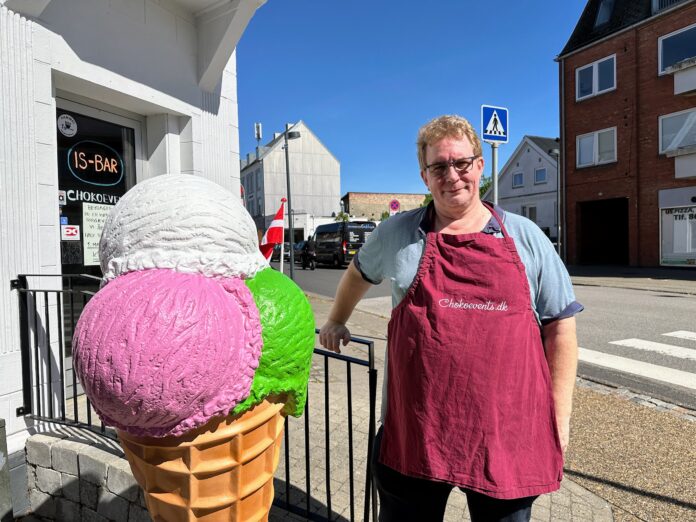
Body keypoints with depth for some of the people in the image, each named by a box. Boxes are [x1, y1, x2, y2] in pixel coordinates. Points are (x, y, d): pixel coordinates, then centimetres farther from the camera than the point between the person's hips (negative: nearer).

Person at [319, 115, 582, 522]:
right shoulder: (397, 233, 3)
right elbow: (359, 272, 23)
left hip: (508, 433, 1)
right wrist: (337, 322, 30)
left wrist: (559, 415, 1)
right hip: (415, 430, 0)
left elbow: (559, 327, 4)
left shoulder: (525, 237, 2)